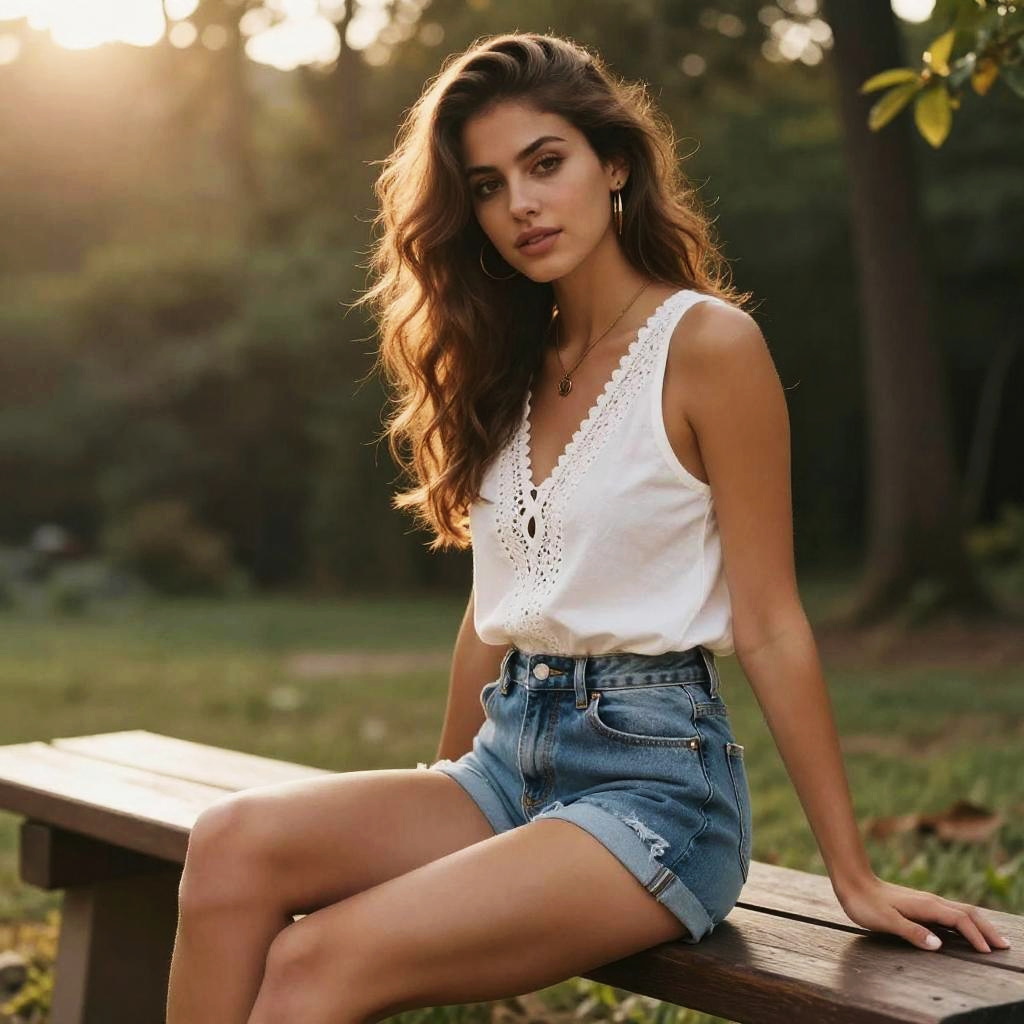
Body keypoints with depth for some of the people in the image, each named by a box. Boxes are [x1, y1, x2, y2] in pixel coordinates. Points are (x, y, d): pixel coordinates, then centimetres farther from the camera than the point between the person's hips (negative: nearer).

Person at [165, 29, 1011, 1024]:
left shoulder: (705, 343, -8)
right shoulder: (510, 363, 13)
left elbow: (768, 624, -7)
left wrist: (853, 875, -6)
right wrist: (442, 793, 26)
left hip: (656, 768, -6)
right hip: (507, 759, 6)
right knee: (233, 841, -20)